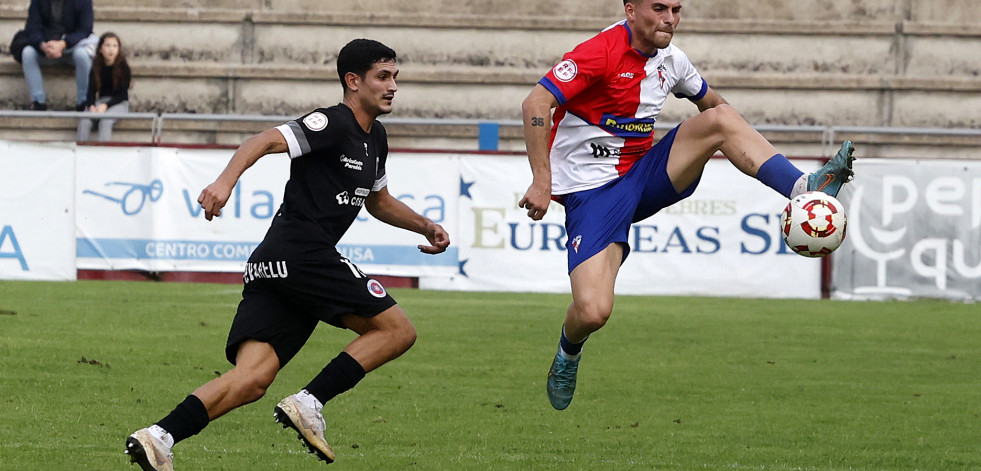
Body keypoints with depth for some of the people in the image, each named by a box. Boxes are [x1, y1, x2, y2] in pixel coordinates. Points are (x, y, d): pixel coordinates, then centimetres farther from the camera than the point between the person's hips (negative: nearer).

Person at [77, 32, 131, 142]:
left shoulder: (123, 67, -7)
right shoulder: (96, 67, 4)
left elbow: (122, 94, -9)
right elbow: (91, 91, 1)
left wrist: (105, 106, -22)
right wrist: (91, 106, -21)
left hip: (119, 103, -3)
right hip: (101, 101, 4)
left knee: (105, 120, -35)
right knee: (84, 120, -26)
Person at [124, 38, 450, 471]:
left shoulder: (374, 139, 25)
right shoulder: (333, 124, -6)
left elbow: (378, 201, 43)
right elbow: (265, 141, -19)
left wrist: (425, 226, 33)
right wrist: (226, 180, -36)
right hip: (302, 253, -9)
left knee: (253, 379, -6)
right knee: (397, 330, -4)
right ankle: (308, 404, -10)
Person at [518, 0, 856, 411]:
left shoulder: (670, 60, 5)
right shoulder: (601, 52, -19)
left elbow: (708, 101, 26)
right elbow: (535, 104, -26)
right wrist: (542, 181, -30)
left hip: (643, 175, 6)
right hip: (591, 190, -6)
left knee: (721, 117, -14)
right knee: (593, 312, -21)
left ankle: (805, 190, -22)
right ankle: (568, 353, 15)